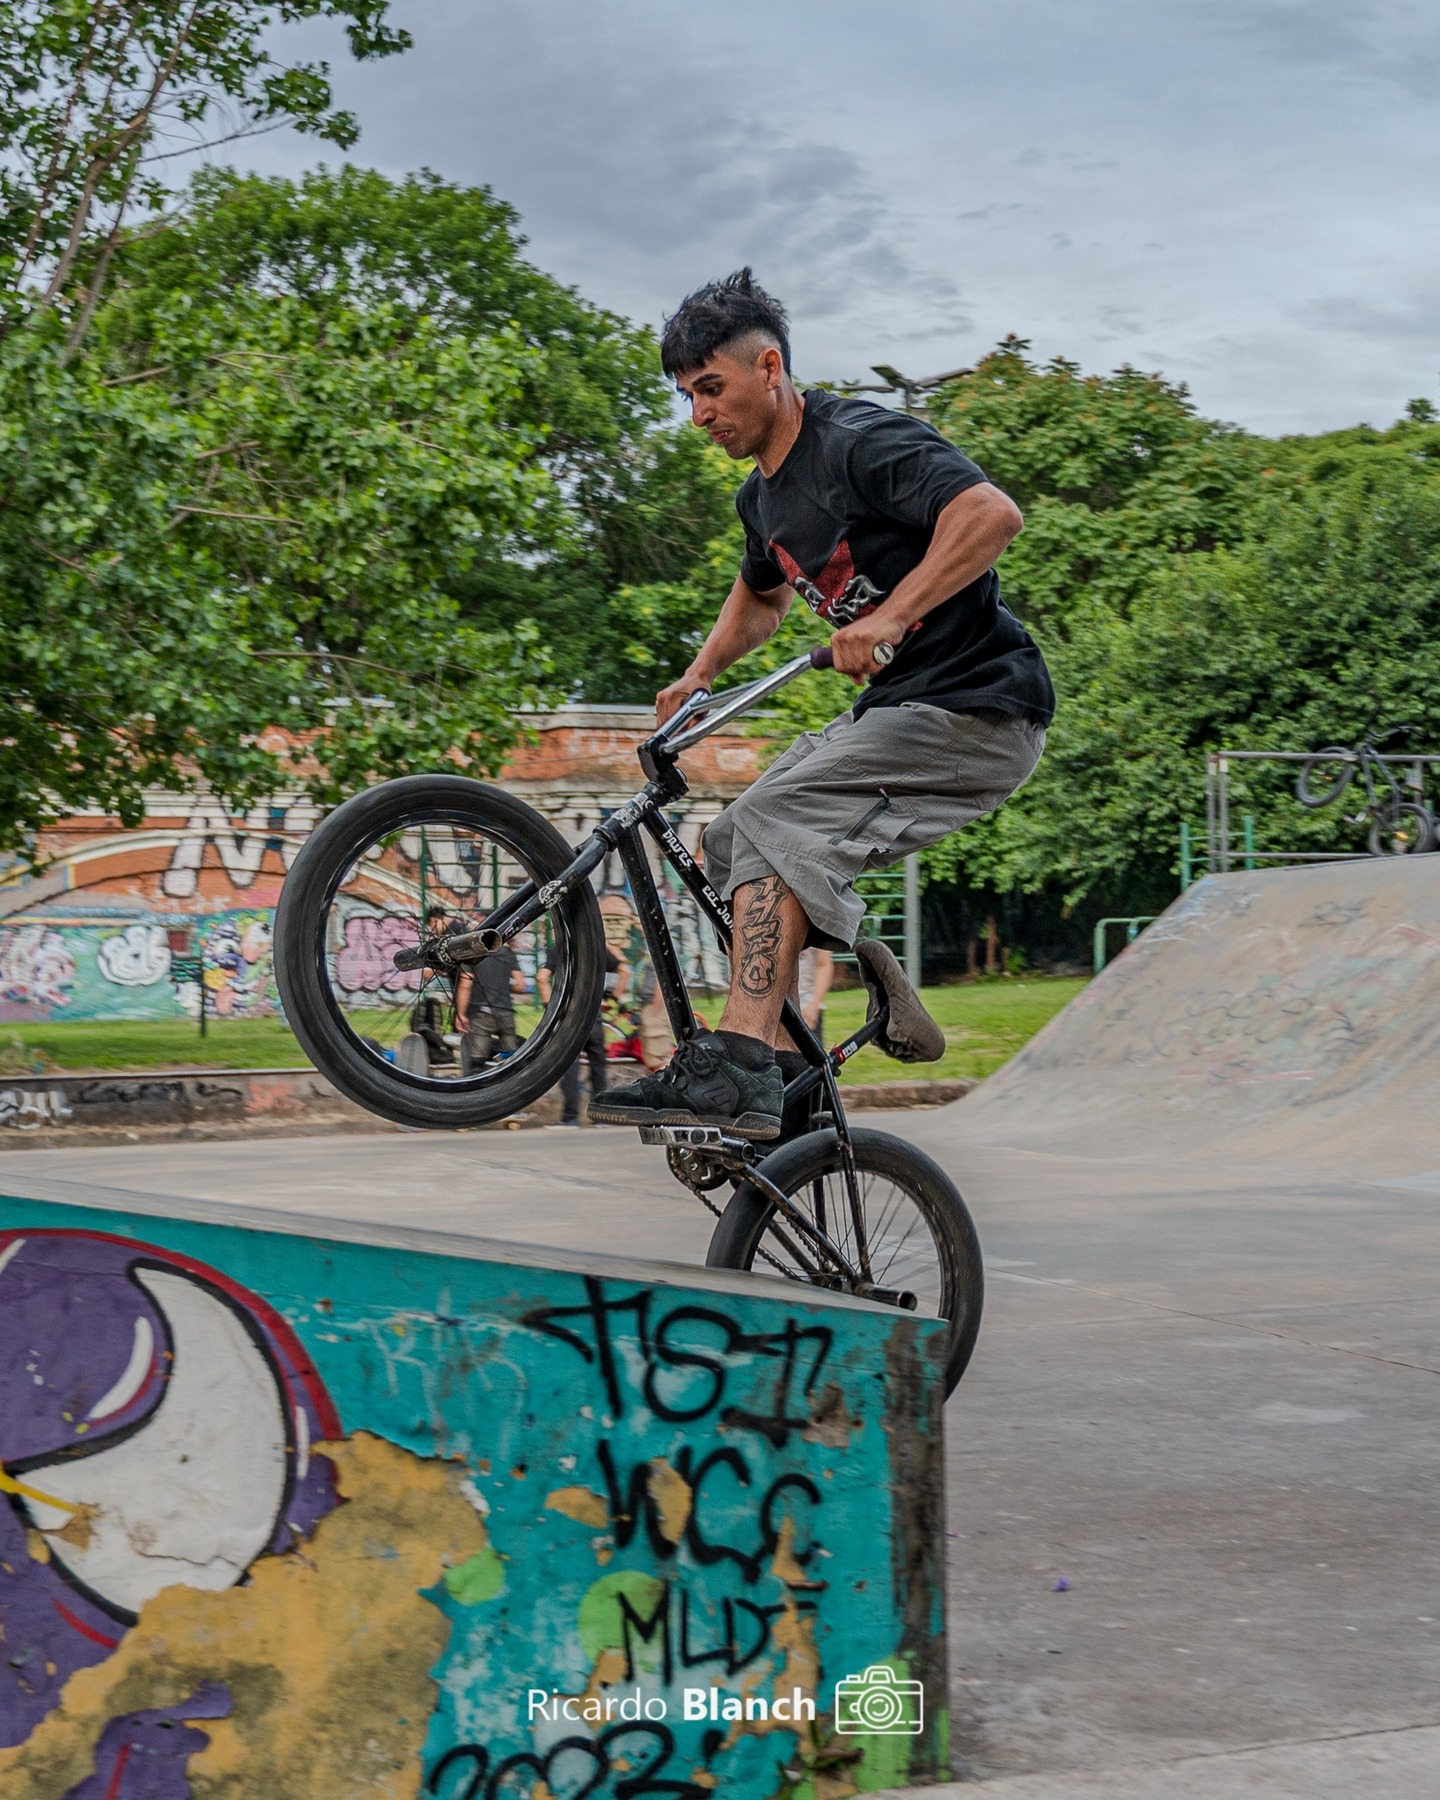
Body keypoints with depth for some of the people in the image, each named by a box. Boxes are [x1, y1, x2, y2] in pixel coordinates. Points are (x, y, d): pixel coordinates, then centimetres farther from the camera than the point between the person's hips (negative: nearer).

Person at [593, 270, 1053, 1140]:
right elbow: (762, 593, 36)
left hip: (976, 709, -10)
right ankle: (783, 1068, 11)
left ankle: (738, 1070, -31)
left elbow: (993, 513, -31)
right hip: (891, 707, 10)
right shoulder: (763, 495, 14)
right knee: (734, 847, 7)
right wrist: (699, 675, 21)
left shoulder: (861, 441, -15)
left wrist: (891, 615, -36)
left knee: (777, 822, -24)